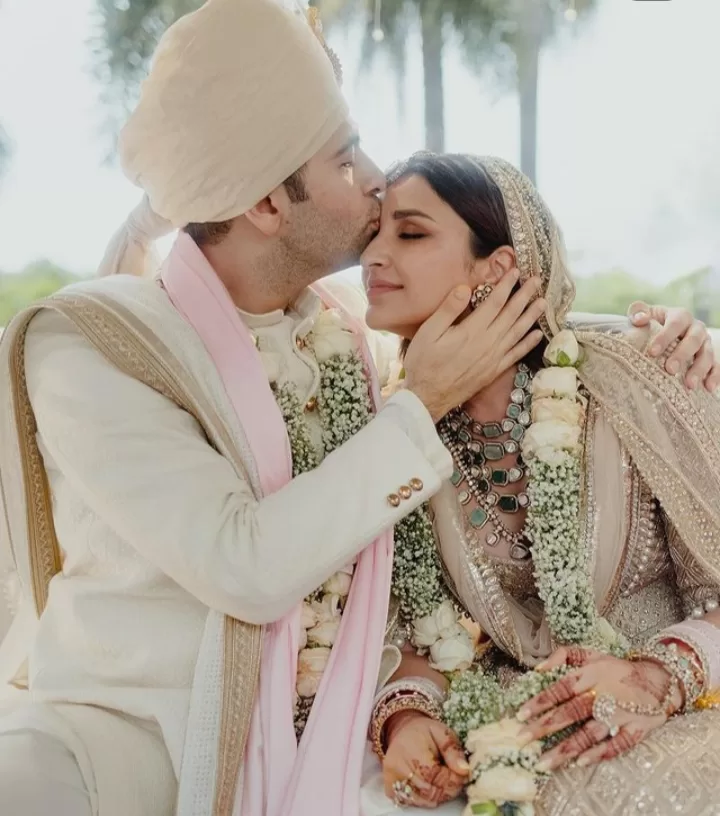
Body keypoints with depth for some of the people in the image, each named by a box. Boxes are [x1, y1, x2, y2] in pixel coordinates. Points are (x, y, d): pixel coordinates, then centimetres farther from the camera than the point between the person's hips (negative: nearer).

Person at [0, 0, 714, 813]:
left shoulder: (339, 334, 3)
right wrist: (422, 405, -17)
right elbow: (247, 570, -22)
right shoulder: (87, 349, -13)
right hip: (126, 722, -6)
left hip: (315, 733, 6)